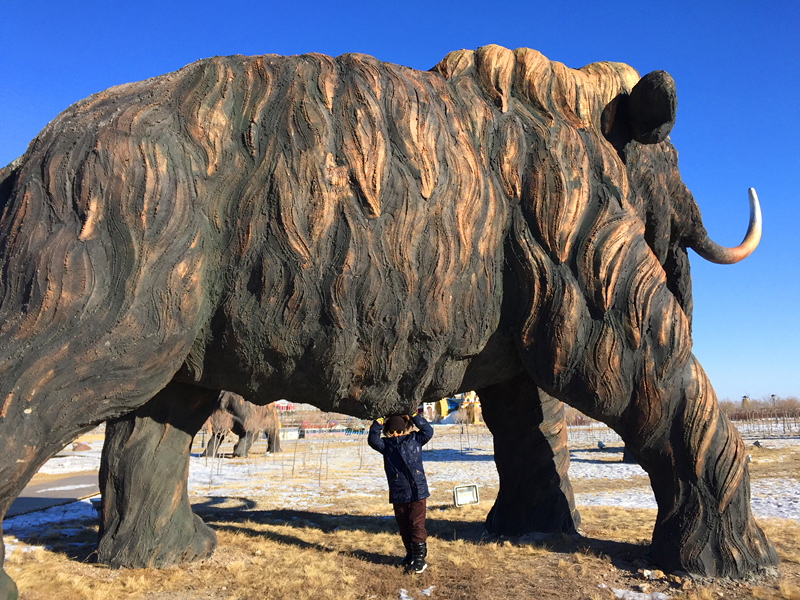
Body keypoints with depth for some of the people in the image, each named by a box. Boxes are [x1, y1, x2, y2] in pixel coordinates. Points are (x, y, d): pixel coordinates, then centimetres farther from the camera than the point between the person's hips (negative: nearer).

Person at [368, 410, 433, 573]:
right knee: (403, 527, 14)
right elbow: (373, 440, -9)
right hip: (398, 494, 2)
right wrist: (378, 423, -19)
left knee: (417, 525, -4)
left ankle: (420, 557, 5)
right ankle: (410, 553, 32)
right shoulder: (386, 444, 6)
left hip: (418, 491, -2)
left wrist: (415, 416, -9)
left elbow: (428, 432, -4)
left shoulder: (415, 439, 6)